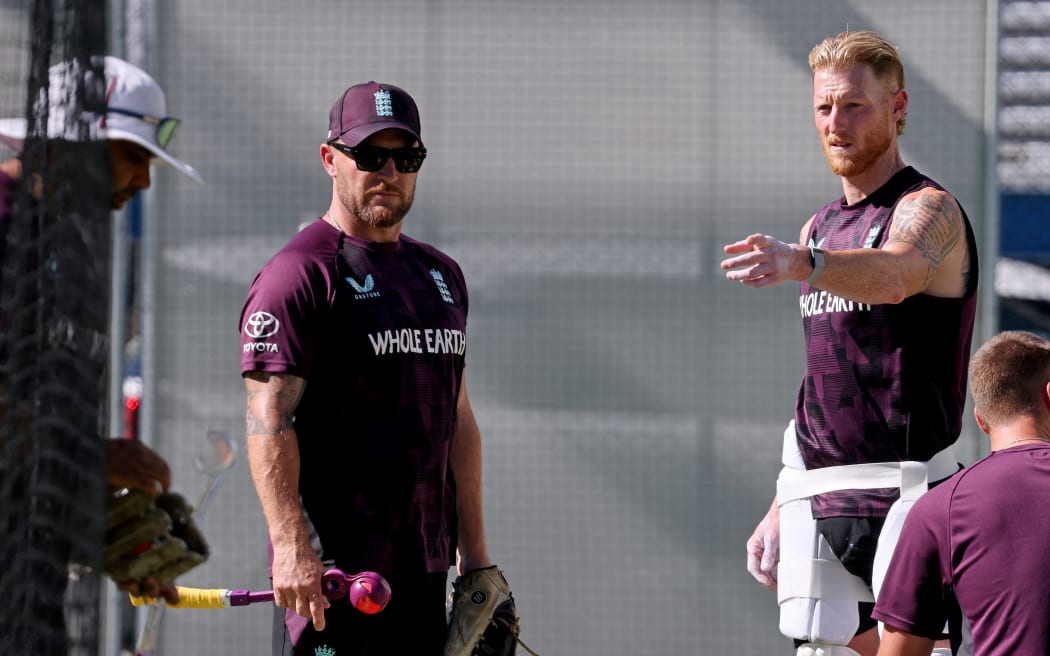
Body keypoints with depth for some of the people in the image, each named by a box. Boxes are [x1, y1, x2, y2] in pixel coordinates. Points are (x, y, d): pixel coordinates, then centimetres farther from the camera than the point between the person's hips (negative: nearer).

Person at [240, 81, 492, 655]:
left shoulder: (442, 274, 19)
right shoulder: (299, 274, -7)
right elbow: (268, 420, -16)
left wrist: (474, 554, 18)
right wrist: (290, 546, -26)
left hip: (425, 570, 8)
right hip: (331, 573, -8)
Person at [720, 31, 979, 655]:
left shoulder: (928, 209, -6)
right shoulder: (820, 230, 18)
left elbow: (893, 276, -31)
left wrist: (800, 264, -50)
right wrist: (781, 508, 18)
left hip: (902, 499, -7)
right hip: (817, 501, 7)